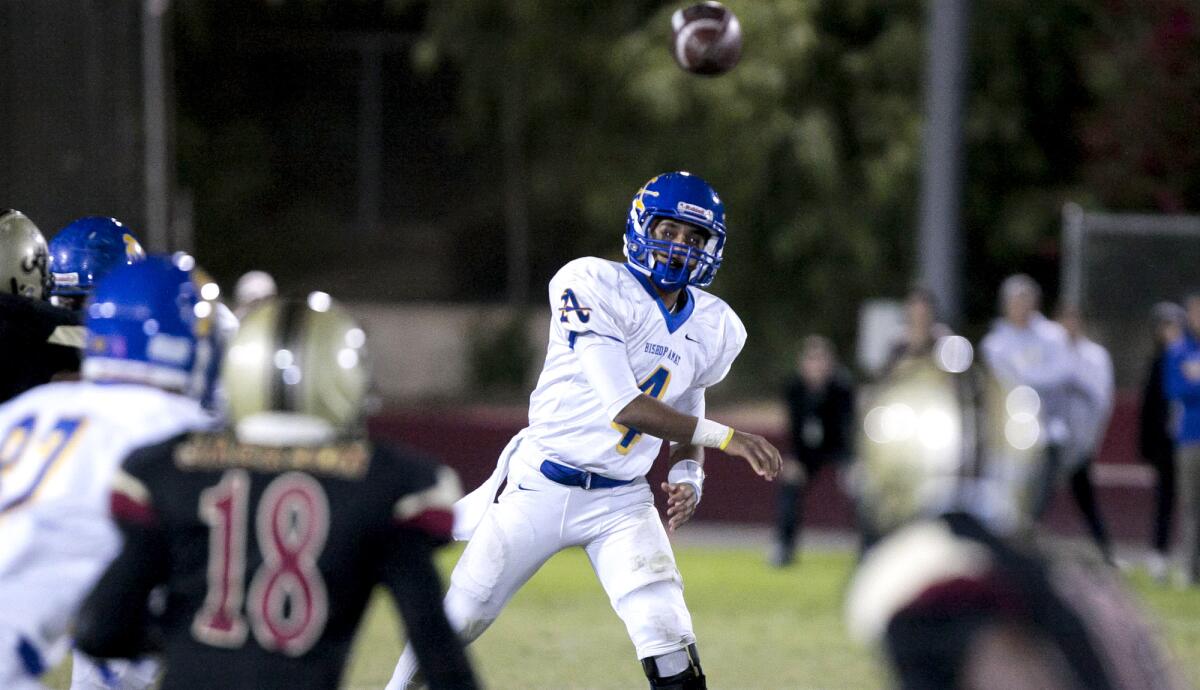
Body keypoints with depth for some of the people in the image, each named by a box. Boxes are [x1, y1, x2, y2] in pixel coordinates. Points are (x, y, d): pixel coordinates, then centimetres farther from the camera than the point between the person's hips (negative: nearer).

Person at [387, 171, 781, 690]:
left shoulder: (714, 329, 3)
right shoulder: (594, 286, -17)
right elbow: (623, 405, -25)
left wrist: (688, 476, -1)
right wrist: (722, 436, -30)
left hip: (621, 503, 3)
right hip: (539, 486, -3)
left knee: (668, 642, -16)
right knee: (459, 619, 7)